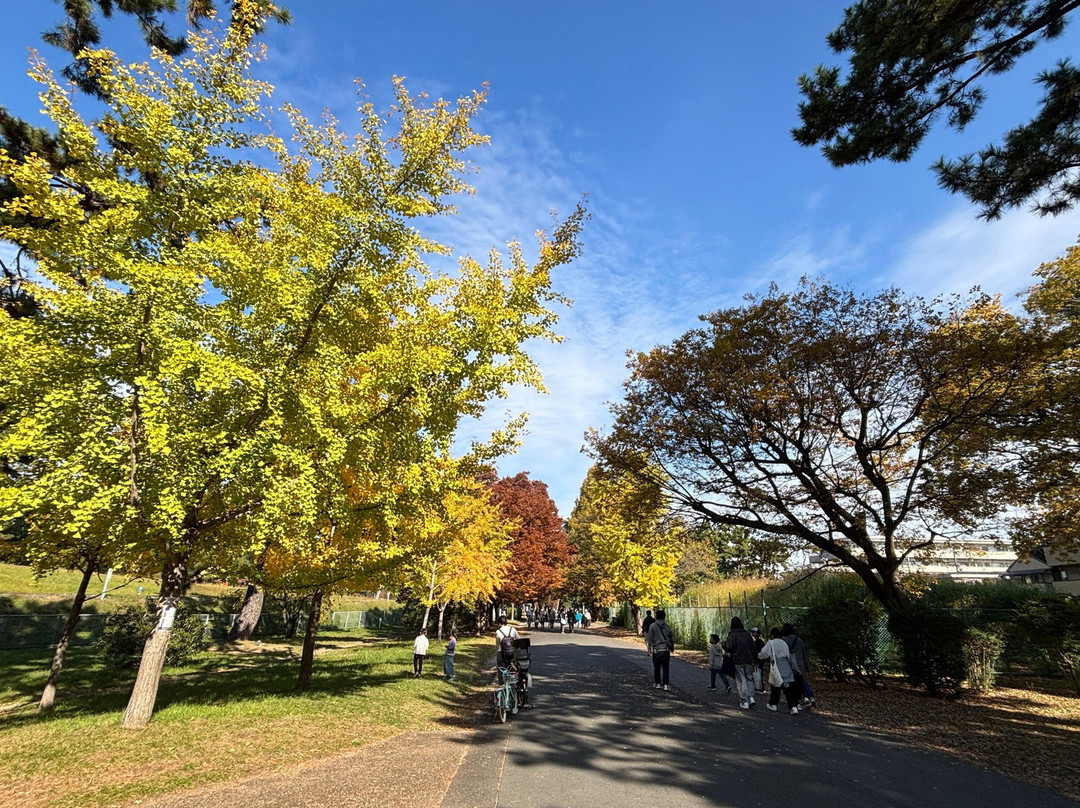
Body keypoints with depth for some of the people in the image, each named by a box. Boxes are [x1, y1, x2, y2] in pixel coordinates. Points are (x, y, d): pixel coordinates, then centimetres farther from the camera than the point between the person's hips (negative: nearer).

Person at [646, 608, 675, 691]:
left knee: (656, 668, 11)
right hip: (666, 650, 2)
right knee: (666, 668, 4)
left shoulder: (652, 626, -6)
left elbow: (650, 639, -6)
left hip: (656, 650, -1)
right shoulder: (667, 626, 1)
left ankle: (657, 684, 19)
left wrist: (649, 649, 2)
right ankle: (666, 685, -2)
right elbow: (671, 638, 9)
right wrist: (672, 648, 24)